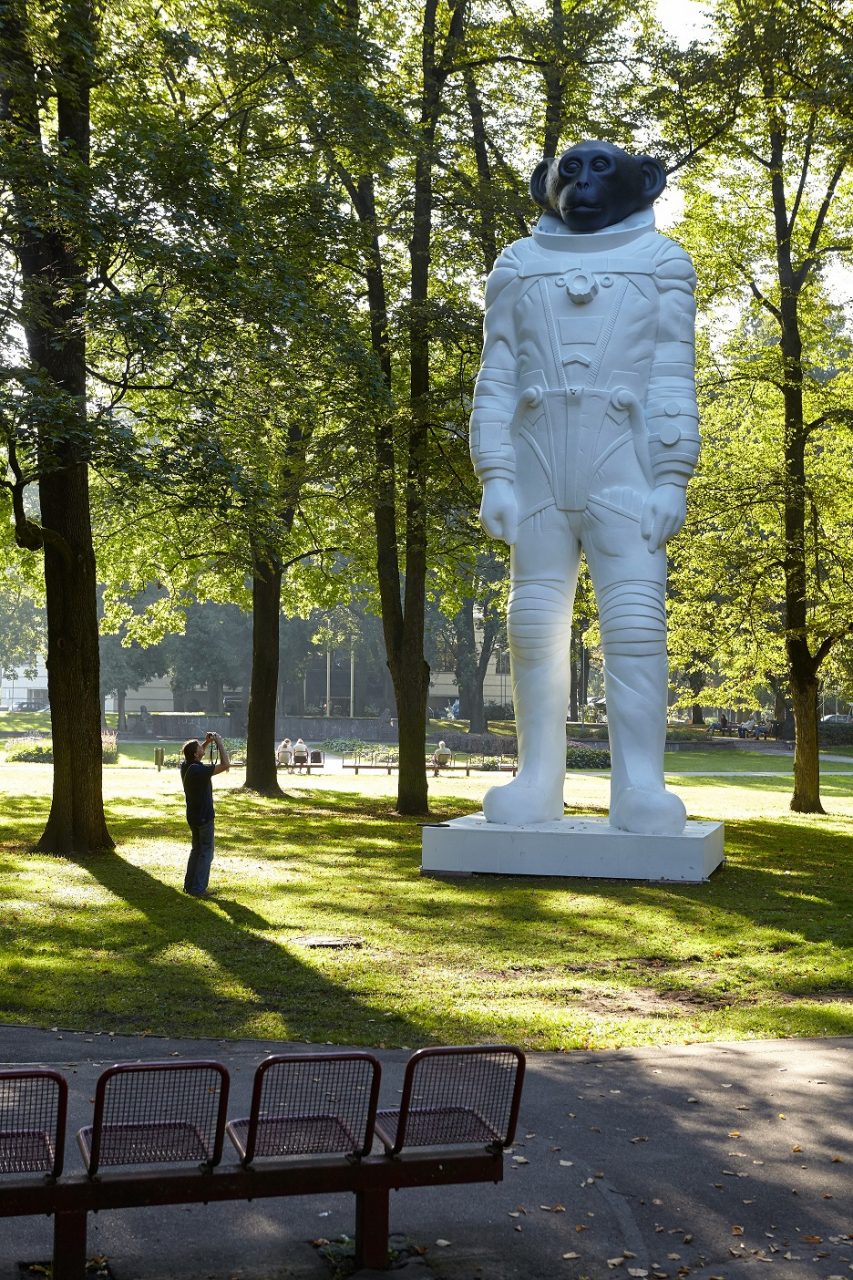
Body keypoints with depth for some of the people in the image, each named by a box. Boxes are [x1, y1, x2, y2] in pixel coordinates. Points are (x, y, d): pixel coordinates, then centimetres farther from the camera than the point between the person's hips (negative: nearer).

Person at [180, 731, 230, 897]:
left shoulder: (185, 765, -2)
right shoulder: (199, 770, -27)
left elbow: (196, 755, 22)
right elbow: (225, 765, -28)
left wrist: (207, 742, 10)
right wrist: (219, 743, -19)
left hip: (192, 815, 8)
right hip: (204, 816, -8)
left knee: (196, 849, 20)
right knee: (206, 852, 1)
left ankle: (189, 885, 22)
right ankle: (198, 889, -1)